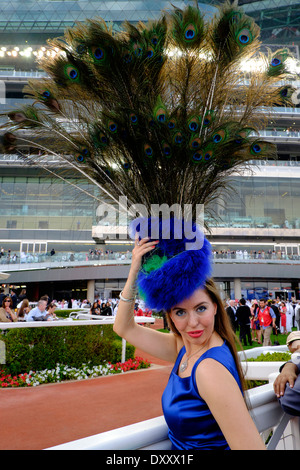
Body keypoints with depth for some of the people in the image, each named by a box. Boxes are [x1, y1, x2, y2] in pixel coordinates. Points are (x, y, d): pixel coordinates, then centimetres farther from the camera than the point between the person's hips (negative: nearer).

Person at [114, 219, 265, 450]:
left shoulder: (211, 367, -29)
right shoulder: (183, 347, -5)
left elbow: (253, 446, -31)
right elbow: (124, 328, 0)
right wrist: (134, 271, -10)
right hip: (178, 446, 7)